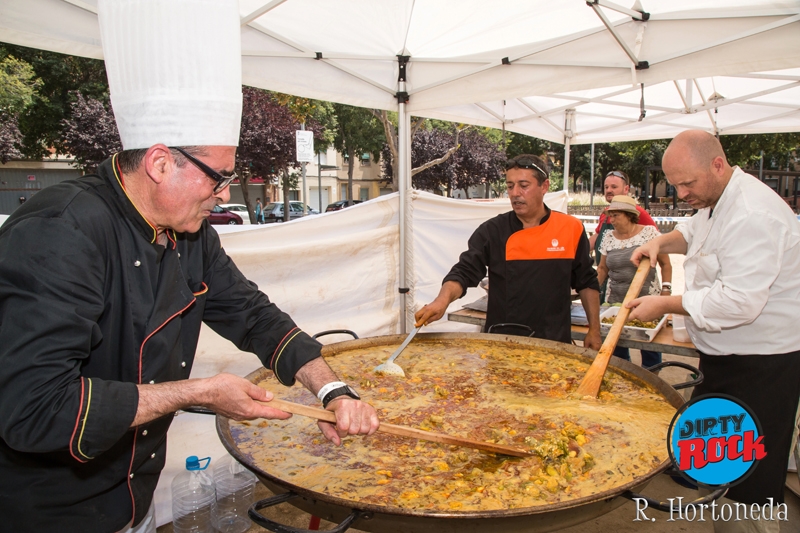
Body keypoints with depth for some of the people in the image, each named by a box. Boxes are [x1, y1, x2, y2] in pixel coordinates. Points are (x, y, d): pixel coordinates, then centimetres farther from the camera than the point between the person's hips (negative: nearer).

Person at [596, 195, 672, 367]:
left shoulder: (649, 232, -4)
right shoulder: (608, 238, 6)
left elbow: (666, 264, 1)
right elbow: (603, 268, 13)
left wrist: (666, 290, -6)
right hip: (615, 301, 3)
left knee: (650, 346, 2)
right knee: (617, 348, 6)